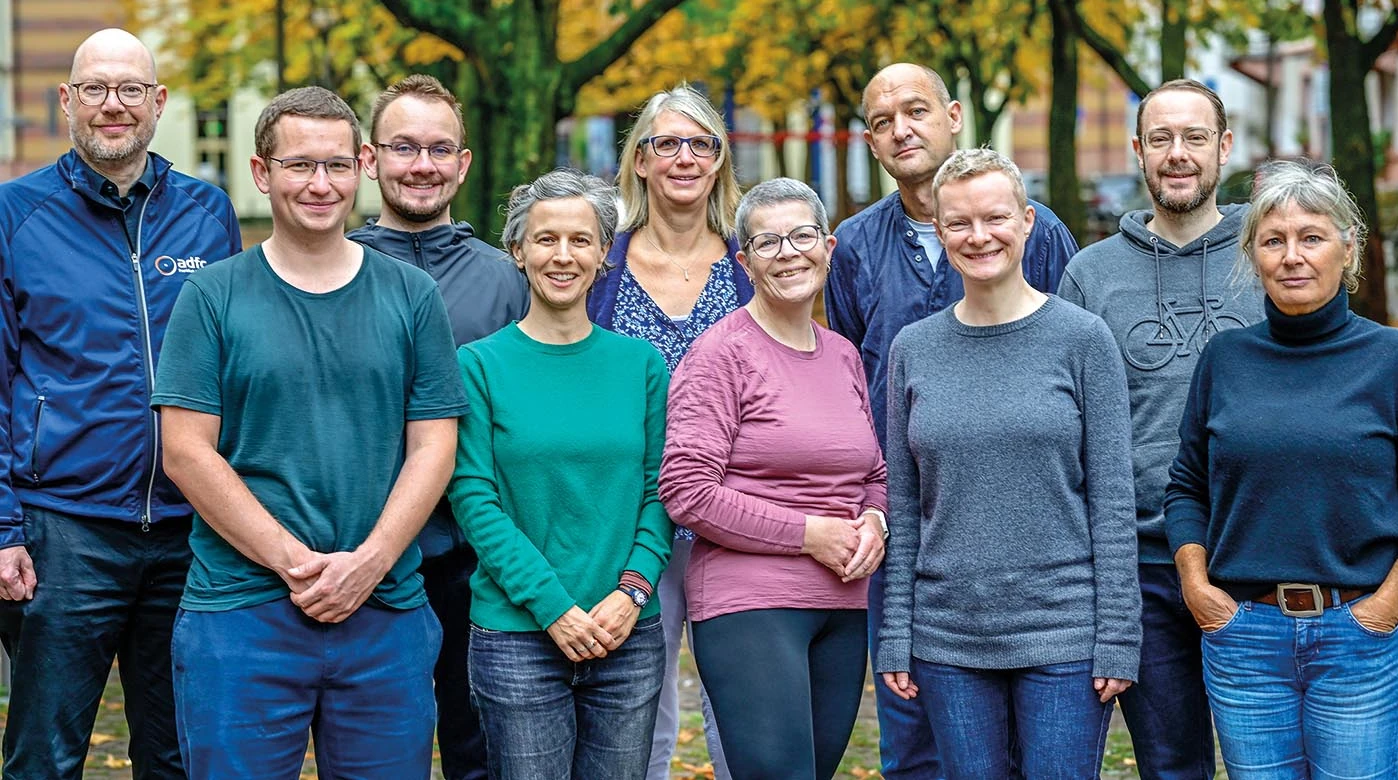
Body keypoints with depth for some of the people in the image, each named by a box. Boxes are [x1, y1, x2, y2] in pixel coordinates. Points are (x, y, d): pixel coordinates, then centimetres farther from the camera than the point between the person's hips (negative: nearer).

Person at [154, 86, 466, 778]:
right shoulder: (211, 297, 2)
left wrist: (366, 565, -10)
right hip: (240, 612, -2)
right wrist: (294, 562, -12)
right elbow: (186, 453, -4)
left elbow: (433, 448, 4)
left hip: (386, 614, 2)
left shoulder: (412, 297, 8)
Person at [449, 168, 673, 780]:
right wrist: (554, 608, -14)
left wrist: (632, 590, -9)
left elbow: (660, 491, 7)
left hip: (629, 637, 3)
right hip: (517, 637, -3)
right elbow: (474, 499, -6)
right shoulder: (481, 364, -1)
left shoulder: (641, 363, 8)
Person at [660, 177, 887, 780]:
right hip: (750, 603, -7)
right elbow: (686, 491, -14)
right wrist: (808, 533, -13)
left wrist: (874, 521, 1)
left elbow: (874, 474, 25)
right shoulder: (723, 353, -7)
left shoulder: (843, 355, 14)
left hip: (843, 609, 7)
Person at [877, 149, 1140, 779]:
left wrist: (1117, 640, -8)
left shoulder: (1082, 339, -1)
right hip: (948, 638, 3)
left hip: (1063, 634, -3)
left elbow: (1113, 501, -3)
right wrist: (895, 639, 4)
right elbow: (903, 507, 9)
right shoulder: (913, 349, 7)